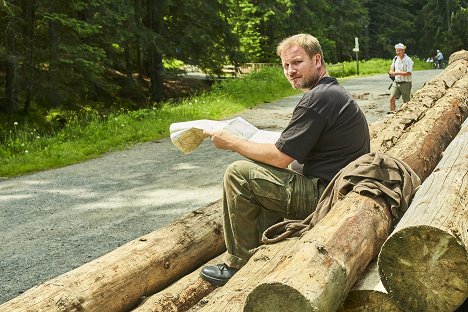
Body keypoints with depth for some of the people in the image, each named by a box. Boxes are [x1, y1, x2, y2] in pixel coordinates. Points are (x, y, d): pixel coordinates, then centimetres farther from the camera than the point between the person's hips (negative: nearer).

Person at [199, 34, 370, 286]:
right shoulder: (334, 92, 15)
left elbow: (280, 158, -19)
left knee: (238, 174, -11)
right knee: (261, 175, 24)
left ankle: (238, 264, 0)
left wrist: (232, 143, -7)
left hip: (323, 194, -11)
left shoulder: (318, 99, -19)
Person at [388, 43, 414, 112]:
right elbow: (392, 68, 23)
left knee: (406, 102, 5)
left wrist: (397, 73, -23)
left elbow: (409, 73, -20)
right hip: (396, 82, 5)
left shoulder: (408, 60, -13)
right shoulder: (395, 58, 8)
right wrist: (391, 72, -1)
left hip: (405, 83, -5)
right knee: (392, 99, -8)